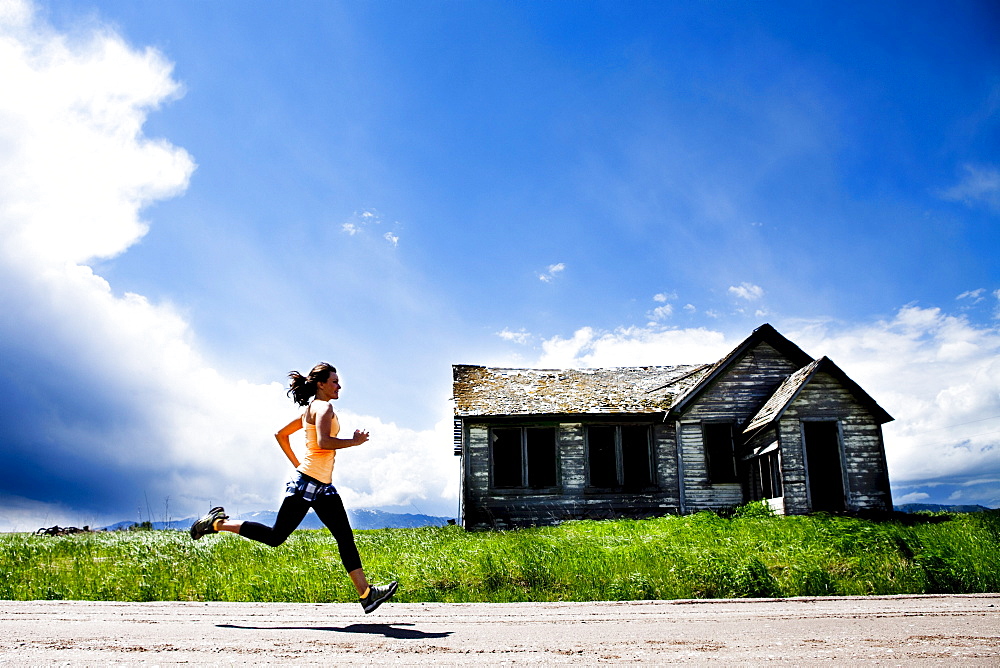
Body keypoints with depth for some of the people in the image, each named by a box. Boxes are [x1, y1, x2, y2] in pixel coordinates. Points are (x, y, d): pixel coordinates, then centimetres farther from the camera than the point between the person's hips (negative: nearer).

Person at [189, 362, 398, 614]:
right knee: (275, 537, 0)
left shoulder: (312, 410, 17)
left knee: (346, 537, 3)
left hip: (323, 488, 10)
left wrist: (297, 464, 24)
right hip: (306, 483, -10)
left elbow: (281, 434, 24)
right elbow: (324, 442, -28)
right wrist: (354, 441, -15)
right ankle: (218, 522, 14)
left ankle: (366, 594, 1)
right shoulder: (323, 407, -11)